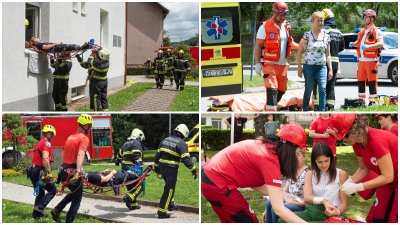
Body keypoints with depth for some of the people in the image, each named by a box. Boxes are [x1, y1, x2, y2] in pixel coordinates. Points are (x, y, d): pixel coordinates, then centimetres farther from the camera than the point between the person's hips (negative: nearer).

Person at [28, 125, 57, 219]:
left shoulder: (40, 143, 20)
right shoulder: (46, 143, -11)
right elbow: (45, 158, -25)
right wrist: (49, 172, -27)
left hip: (33, 171, 9)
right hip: (39, 171, -9)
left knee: (40, 193, 19)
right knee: (52, 190, -1)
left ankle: (36, 214, 19)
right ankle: (40, 207, -14)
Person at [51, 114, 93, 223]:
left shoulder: (70, 137, 14)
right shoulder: (84, 138, -10)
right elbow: (80, 155, -26)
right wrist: (78, 172, -38)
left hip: (64, 171, 8)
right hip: (73, 172, -8)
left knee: (74, 193, 27)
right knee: (77, 200, 5)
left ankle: (57, 210, 14)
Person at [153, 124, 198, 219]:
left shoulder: (165, 140, 10)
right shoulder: (181, 143, -10)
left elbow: (158, 154, 13)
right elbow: (186, 159, -18)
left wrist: (156, 167, 23)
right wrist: (194, 170, -13)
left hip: (162, 167, 7)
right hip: (171, 169, -7)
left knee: (169, 185, 29)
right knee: (169, 190, 1)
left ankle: (170, 204, 32)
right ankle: (162, 212, 1)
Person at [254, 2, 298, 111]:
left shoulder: (286, 26, 12)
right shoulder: (265, 26, -6)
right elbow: (258, 46, -7)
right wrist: (257, 63, -14)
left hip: (283, 65, 7)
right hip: (269, 64, -6)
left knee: (281, 90, 12)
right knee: (272, 90, -15)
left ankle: (268, 108, 31)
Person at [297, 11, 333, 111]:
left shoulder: (326, 36, 7)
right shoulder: (307, 35, -4)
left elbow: (328, 54, 12)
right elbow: (299, 51, -1)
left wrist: (330, 69, 9)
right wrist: (299, 67, -6)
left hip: (322, 67, 3)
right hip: (309, 66, -2)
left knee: (323, 89, -12)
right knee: (308, 90, 6)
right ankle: (305, 111, 19)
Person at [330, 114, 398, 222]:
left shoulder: (377, 140, -33)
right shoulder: (357, 143, -8)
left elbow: (388, 176, -30)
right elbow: (364, 168, 3)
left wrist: (357, 187, -30)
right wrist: (349, 181, -15)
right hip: (388, 182, 8)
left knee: (392, 219, -9)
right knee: (374, 217, 6)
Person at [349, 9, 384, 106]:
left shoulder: (376, 31, -4)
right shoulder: (362, 31, 20)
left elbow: (381, 43, -16)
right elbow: (359, 42, 29)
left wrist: (369, 46, -30)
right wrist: (353, 44, 5)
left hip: (371, 60, -7)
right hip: (361, 60, 7)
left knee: (372, 81, -7)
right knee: (361, 80, 10)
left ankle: (372, 100, -4)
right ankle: (361, 99, 19)